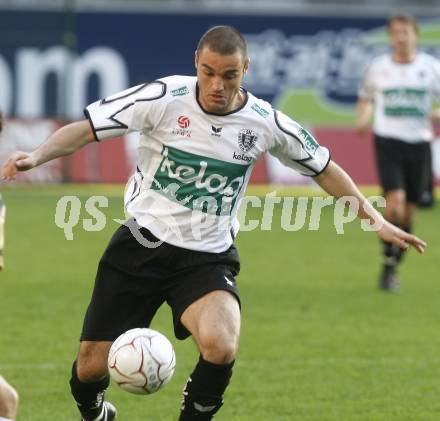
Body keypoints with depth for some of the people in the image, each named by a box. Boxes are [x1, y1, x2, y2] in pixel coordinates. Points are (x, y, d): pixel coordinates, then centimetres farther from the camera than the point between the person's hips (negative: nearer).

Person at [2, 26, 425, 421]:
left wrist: (375, 219, 10)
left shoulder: (265, 123, -6)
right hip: (140, 244, 0)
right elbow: (85, 129, -11)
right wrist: (36, 156, -28)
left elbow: (323, 168, 10)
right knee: (90, 366, 0)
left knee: (220, 347, -31)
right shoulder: (164, 98, -12)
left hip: (207, 257, 0)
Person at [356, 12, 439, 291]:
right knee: (395, 201, -20)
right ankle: (388, 266, -9)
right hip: (388, 141, -2)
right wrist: (363, 120, 1)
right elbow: (366, 98, 20)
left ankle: (394, 268, 21)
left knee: (408, 212, 5)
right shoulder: (378, 67, 5)